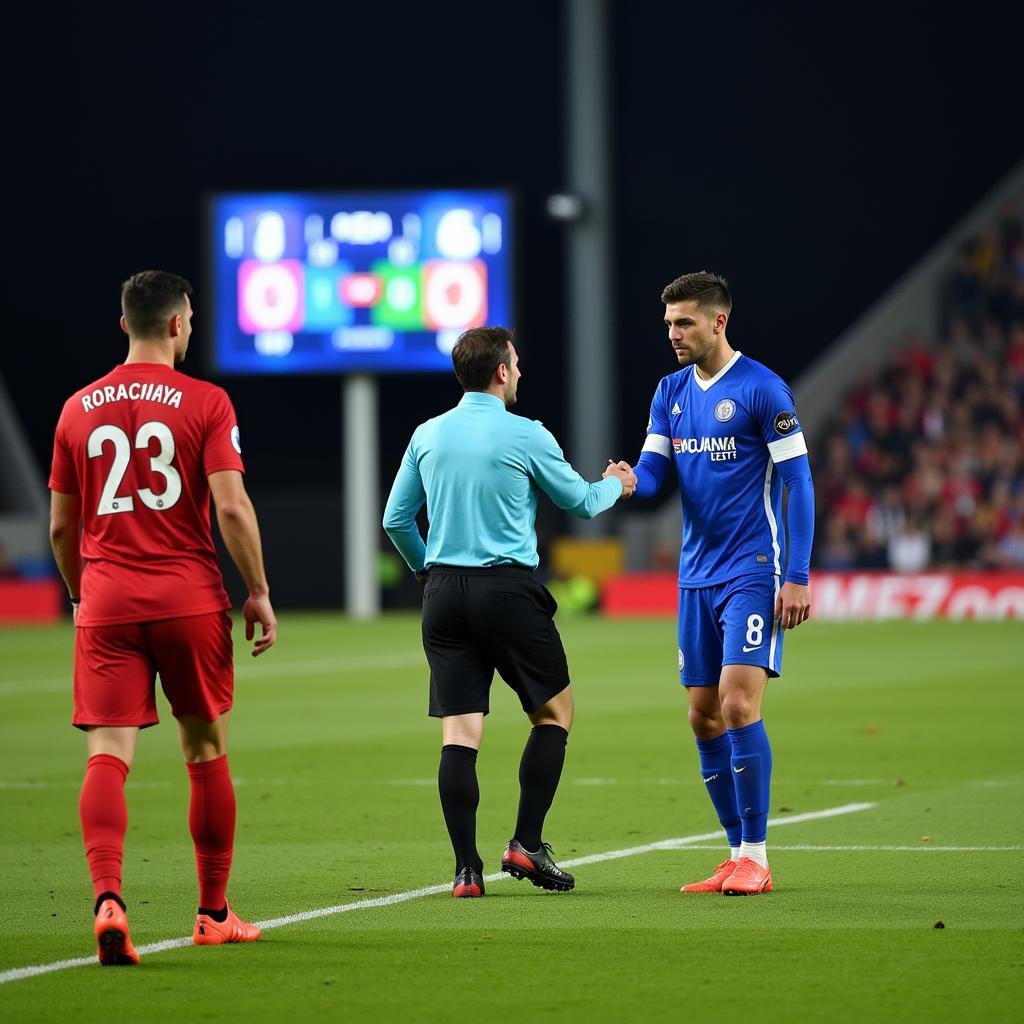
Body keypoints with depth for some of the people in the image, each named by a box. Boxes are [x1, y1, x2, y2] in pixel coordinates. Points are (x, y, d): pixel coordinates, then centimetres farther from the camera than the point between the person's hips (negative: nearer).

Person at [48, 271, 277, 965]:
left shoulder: (80, 408, 9)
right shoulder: (205, 403, -2)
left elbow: (61, 526, 13)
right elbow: (232, 506, -11)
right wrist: (259, 593, -3)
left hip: (106, 602, 2)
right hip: (190, 599, -2)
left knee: (108, 757, -6)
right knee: (207, 755, 12)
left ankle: (108, 896, -28)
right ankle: (214, 914, 20)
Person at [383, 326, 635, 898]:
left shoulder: (427, 435, 7)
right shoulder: (526, 436, -6)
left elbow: (396, 519, 13)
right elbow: (581, 501, 8)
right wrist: (618, 486, 29)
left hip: (444, 593, 4)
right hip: (508, 589, -4)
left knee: (459, 732, 1)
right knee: (555, 712, 12)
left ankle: (467, 868, -4)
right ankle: (527, 844, 3)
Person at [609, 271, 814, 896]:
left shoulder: (762, 389, -9)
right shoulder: (672, 392, 11)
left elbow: (798, 483, -10)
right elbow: (653, 475, 8)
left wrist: (798, 577, -15)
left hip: (752, 574, -7)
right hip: (697, 577, 7)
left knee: (739, 704, -15)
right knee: (705, 717, 6)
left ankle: (755, 857, -9)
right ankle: (738, 854, 14)